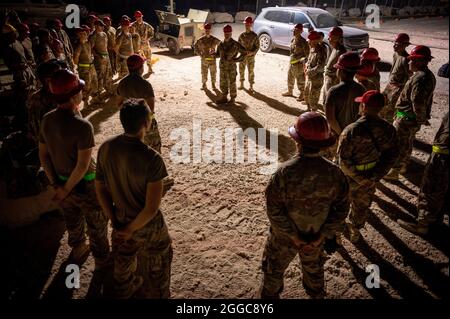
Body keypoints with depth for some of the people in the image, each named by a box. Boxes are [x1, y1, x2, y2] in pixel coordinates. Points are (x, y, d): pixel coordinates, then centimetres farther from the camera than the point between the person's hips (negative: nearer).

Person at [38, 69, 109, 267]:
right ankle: (102, 261, 37)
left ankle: (78, 252, 53)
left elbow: (43, 155, -2)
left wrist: (56, 184, 1)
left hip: (62, 183, 6)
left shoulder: (47, 120, -8)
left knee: (72, 223, 29)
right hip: (85, 185, -6)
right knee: (96, 226, 17)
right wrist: (66, 189, -14)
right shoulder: (82, 126, -29)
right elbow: (83, 165, -28)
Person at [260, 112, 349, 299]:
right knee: (314, 268, 32)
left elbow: (274, 210, -24)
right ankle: (316, 294, 56)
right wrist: (322, 235, -7)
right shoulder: (334, 173, -21)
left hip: (285, 235, -3)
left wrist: (293, 236, -13)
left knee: (274, 269, 23)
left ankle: (270, 295, 45)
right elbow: (341, 209, -12)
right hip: (316, 236, 4)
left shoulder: (284, 172, -31)